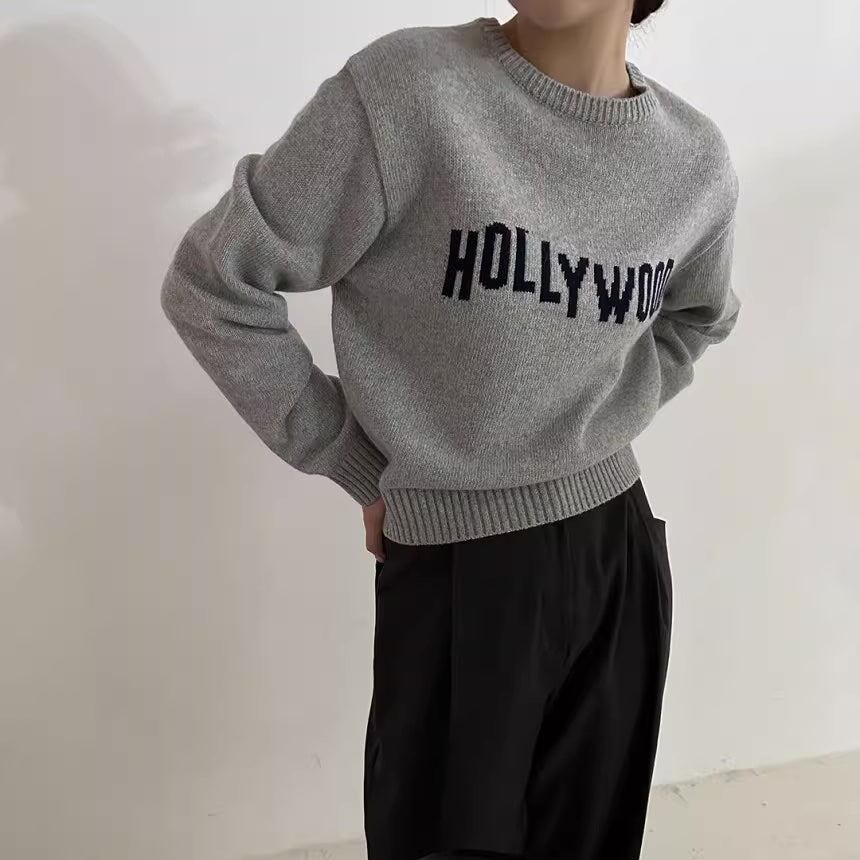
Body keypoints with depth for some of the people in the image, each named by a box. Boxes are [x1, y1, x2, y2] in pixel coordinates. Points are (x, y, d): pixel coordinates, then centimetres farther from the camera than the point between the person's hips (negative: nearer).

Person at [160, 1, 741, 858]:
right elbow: (212, 286, -11)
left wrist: (605, 419, 5)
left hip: (617, 547, 5)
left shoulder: (697, 157, -1)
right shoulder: (407, 89, -18)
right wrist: (362, 470, -7)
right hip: (456, 563, -4)